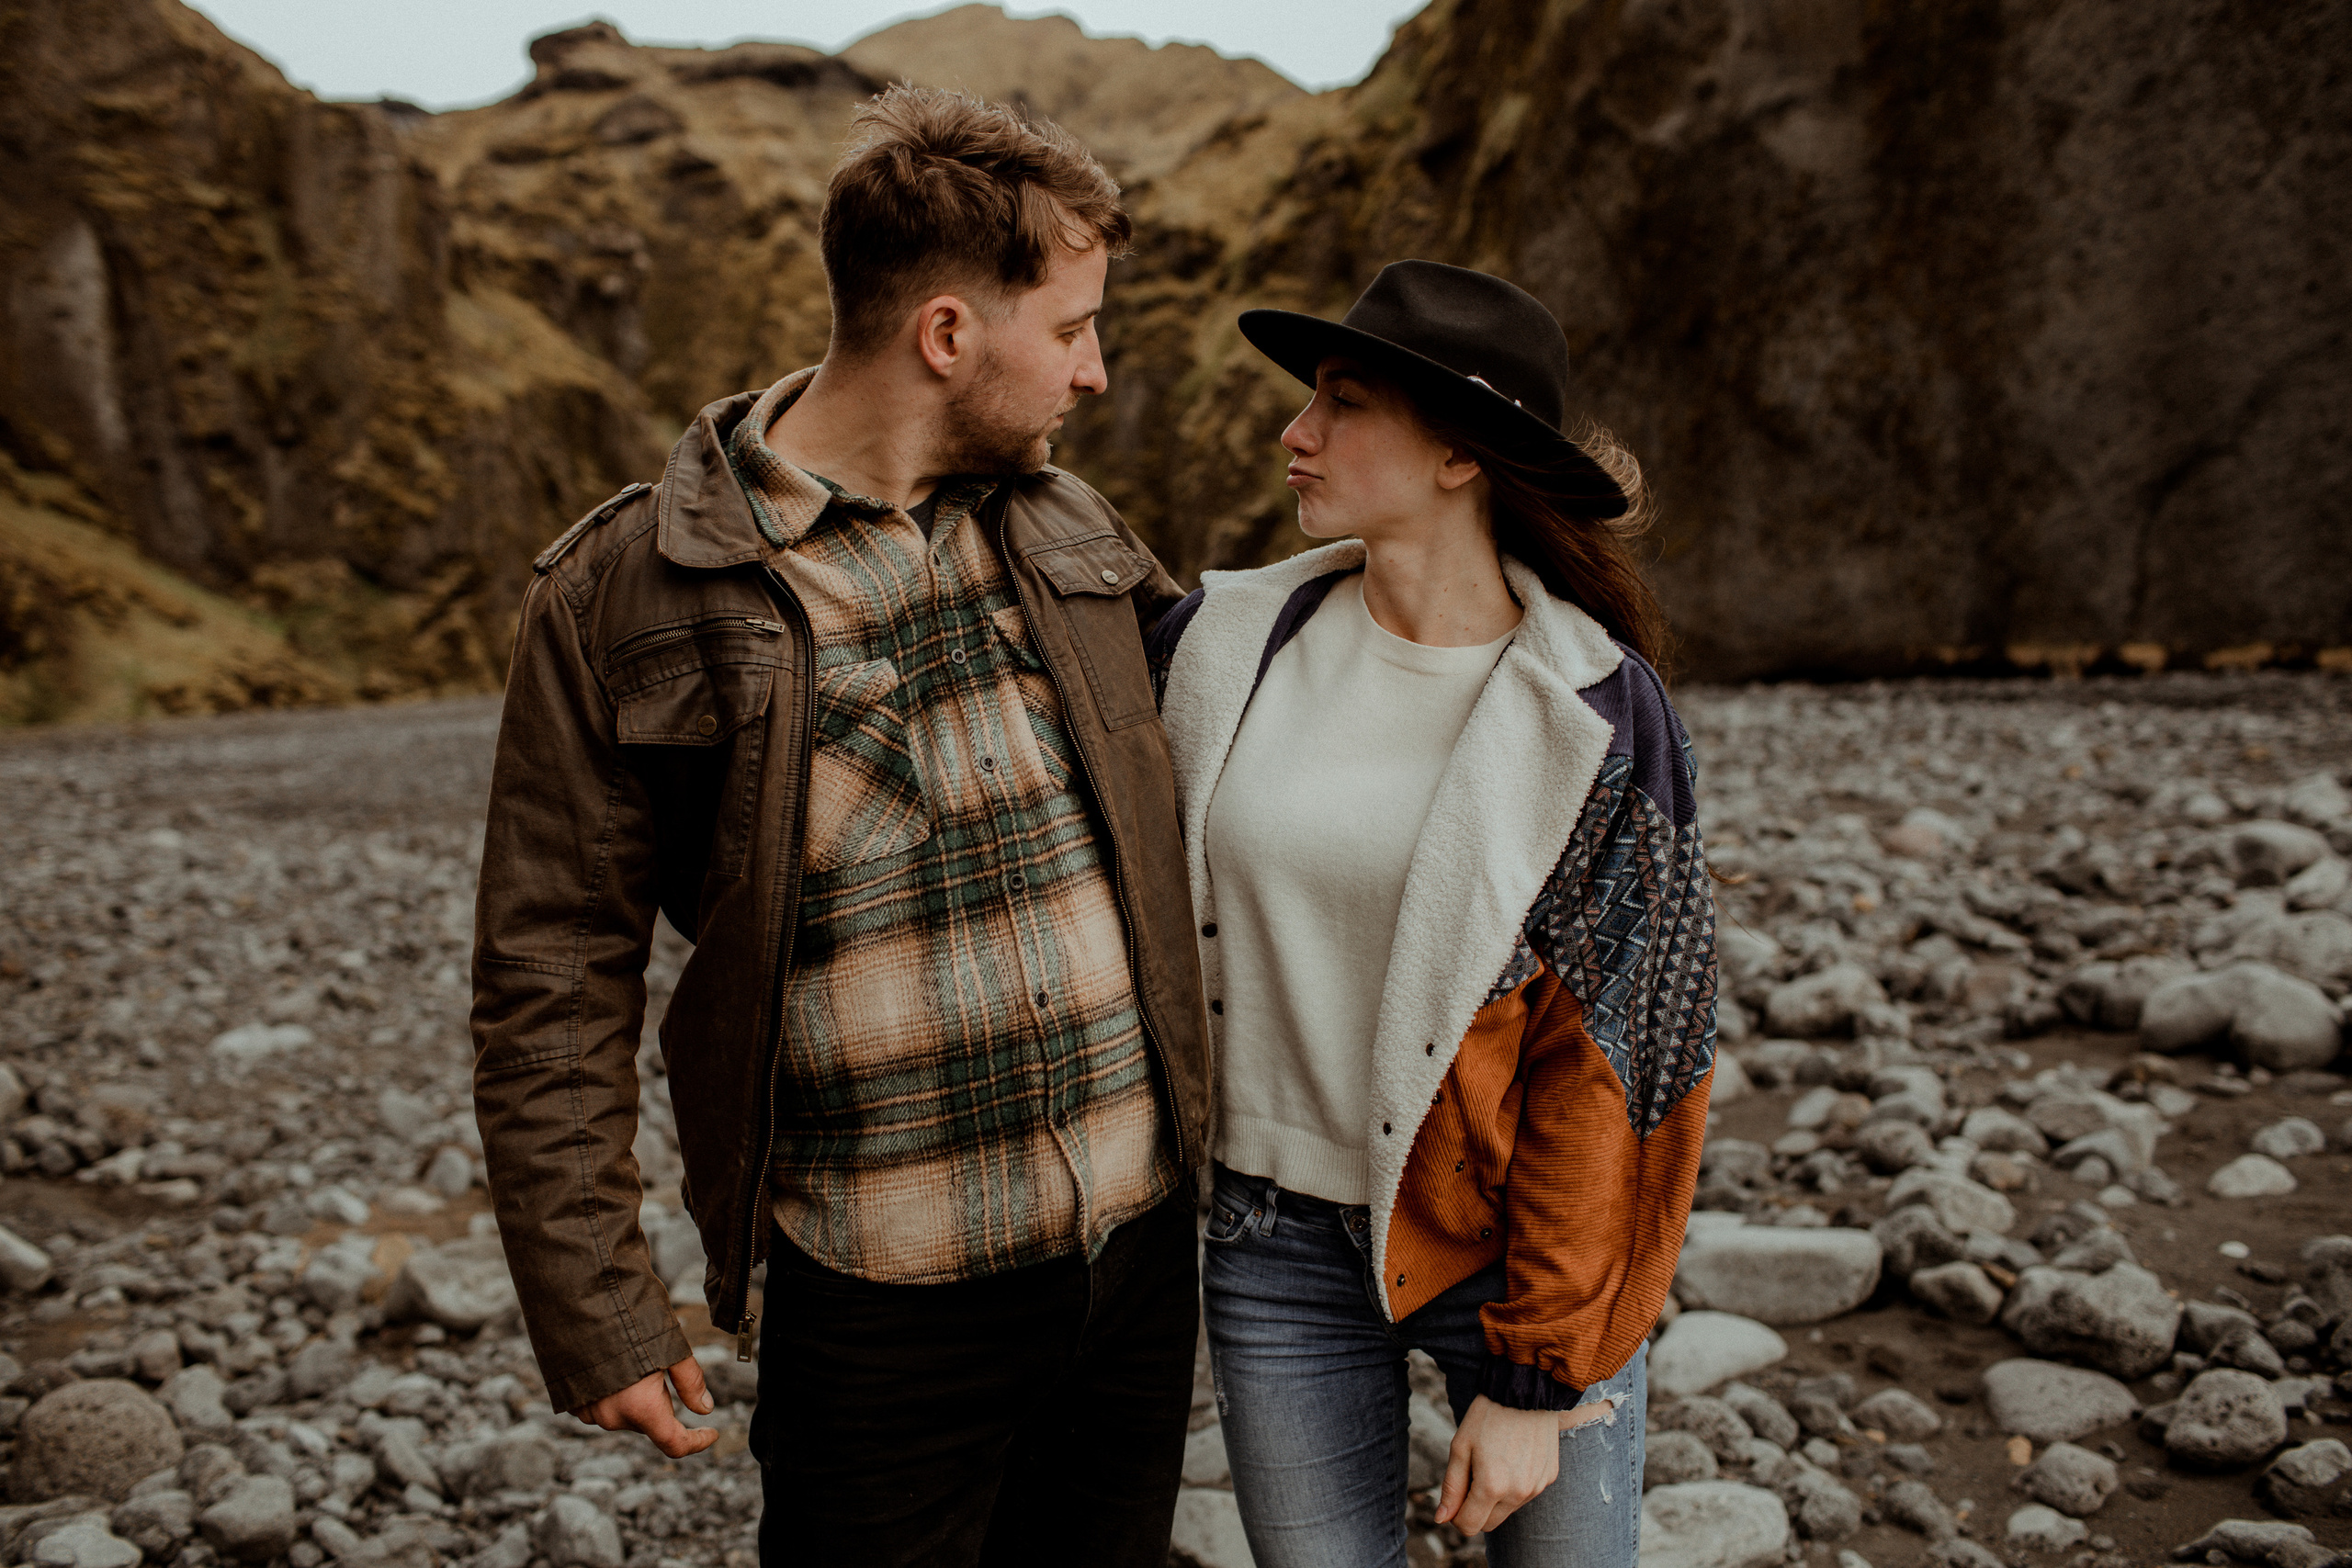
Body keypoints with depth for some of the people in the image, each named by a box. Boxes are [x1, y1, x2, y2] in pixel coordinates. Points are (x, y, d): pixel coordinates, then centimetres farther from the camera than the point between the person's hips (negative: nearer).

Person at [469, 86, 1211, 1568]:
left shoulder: (1071, 529, 4)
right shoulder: (630, 595, -10)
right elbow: (553, 983, -6)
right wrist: (596, 1304, -7)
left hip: (1145, 1241, 5)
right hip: (885, 1307, -5)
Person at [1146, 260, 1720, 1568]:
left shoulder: (1592, 712, -13)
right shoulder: (1229, 640, -5)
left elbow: (1604, 1066, -12)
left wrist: (1536, 1374, -11)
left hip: (1509, 1246, -2)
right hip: (1277, 1242, 3)